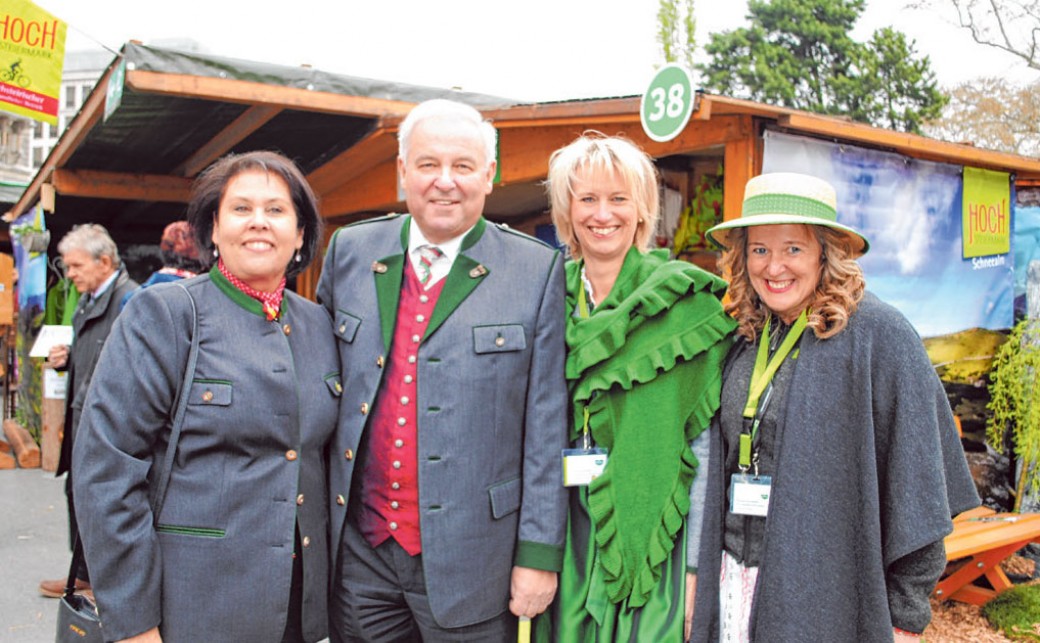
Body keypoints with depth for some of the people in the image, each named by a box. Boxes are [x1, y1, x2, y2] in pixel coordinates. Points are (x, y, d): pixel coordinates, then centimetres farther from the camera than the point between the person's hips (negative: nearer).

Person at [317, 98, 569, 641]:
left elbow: (547, 426, -6)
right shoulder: (350, 251, 3)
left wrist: (539, 552, -6)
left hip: (472, 558, -2)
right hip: (360, 552, 3)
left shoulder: (537, 270, -6)